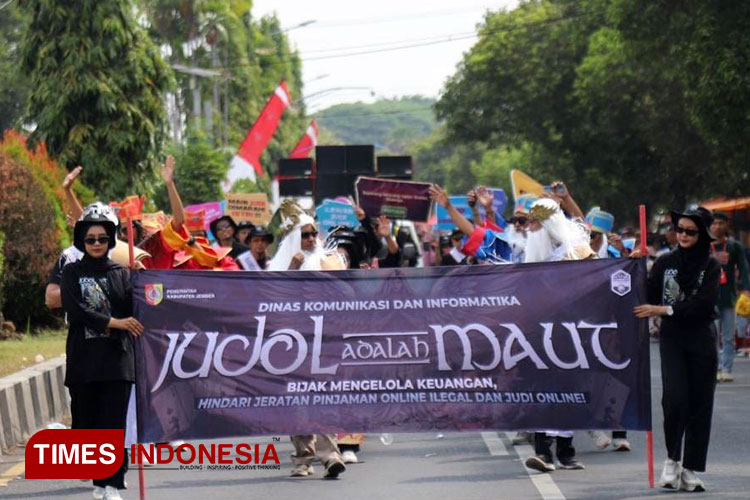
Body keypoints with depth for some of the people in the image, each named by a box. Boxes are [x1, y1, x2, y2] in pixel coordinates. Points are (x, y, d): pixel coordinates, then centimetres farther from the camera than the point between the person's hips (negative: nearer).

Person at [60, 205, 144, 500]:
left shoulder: (121, 273, 12)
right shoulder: (72, 274, 8)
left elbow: (132, 309, 1)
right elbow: (74, 310, -7)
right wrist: (114, 322, -14)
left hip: (117, 357, 0)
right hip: (83, 360, 0)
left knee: (114, 422, -8)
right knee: (86, 421, 1)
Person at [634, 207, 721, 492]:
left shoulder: (710, 266, 0)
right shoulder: (664, 263, 7)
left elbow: (704, 304, -12)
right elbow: (649, 298, 5)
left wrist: (665, 310, -17)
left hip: (701, 340, 0)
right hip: (671, 340, 0)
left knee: (699, 404, 0)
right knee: (675, 397, -16)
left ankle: (690, 470, 7)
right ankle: (672, 460, 2)